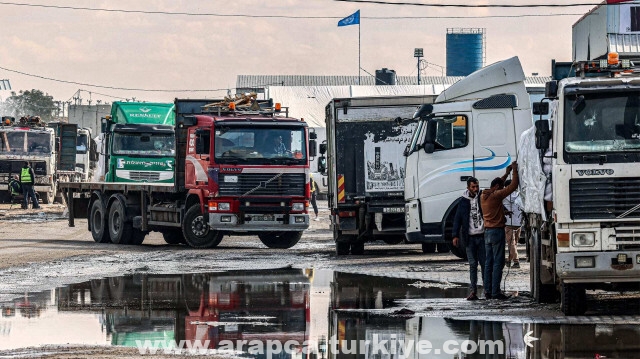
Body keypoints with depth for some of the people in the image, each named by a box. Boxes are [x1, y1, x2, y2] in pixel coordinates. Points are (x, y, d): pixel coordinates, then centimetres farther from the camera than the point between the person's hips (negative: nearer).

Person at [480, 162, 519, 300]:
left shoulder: (483, 195, 11)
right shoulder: (496, 195, -13)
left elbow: (498, 186, 29)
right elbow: (513, 186, -14)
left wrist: (507, 173, 29)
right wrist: (515, 171, -2)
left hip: (487, 232, 9)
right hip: (497, 231, -9)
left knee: (489, 262, 11)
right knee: (498, 262, -7)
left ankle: (488, 290, 11)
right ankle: (495, 292, -11)